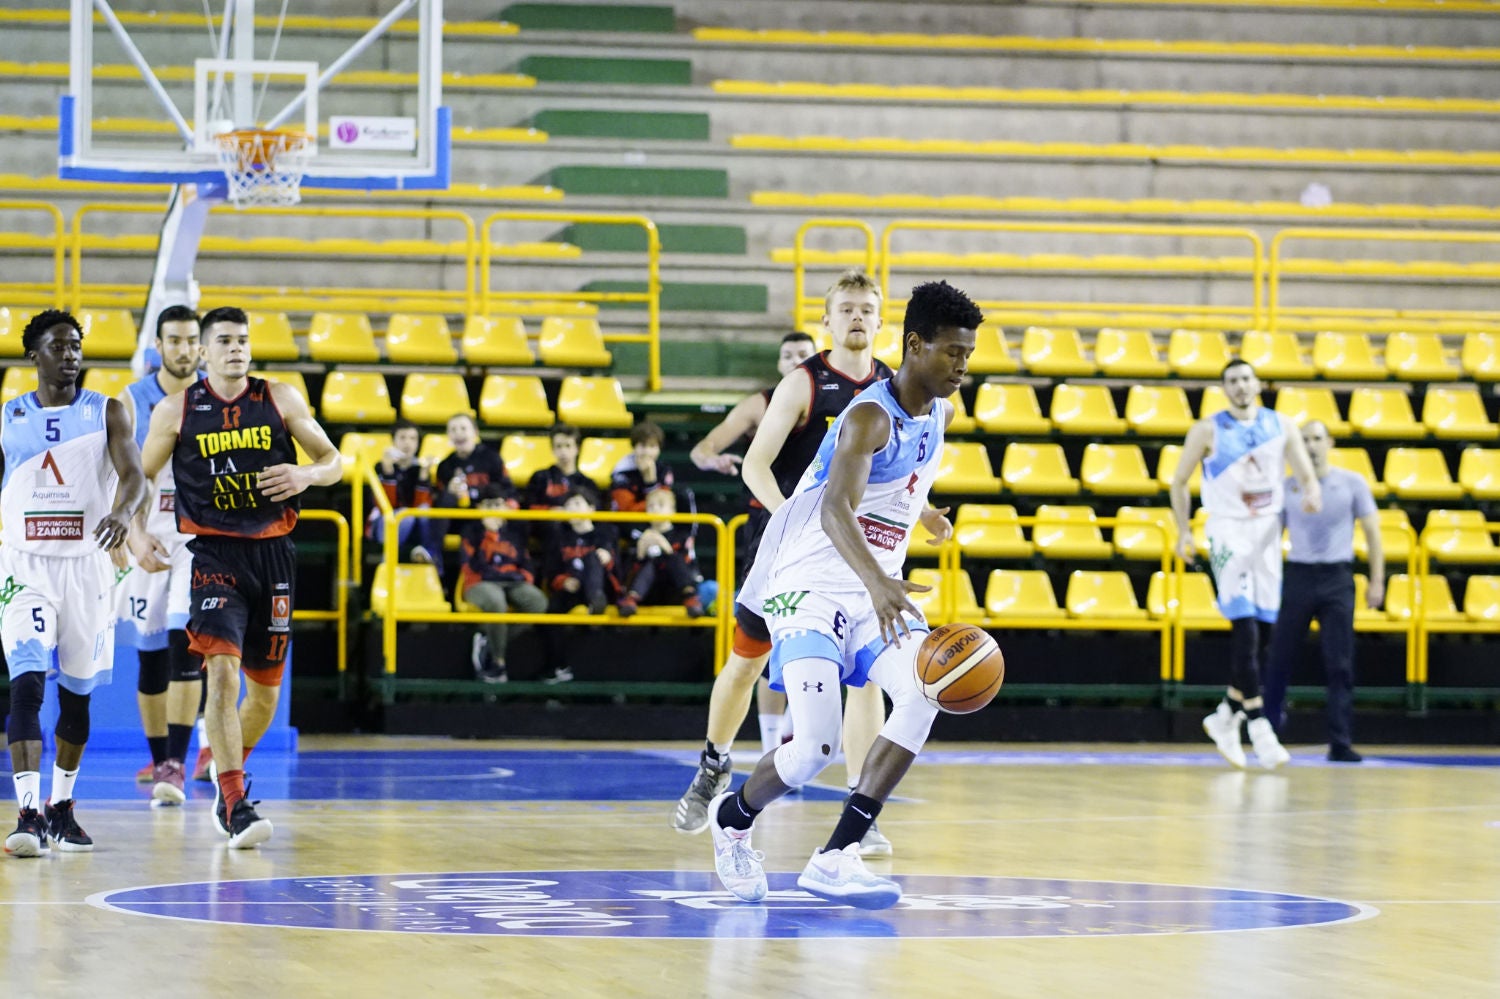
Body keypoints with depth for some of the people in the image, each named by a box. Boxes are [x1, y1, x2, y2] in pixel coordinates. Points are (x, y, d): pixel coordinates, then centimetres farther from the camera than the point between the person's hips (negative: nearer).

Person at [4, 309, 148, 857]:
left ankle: (61, 806, 28)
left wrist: (122, 512, -35)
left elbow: (134, 475, -13)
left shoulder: (106, 412, 0)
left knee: (77, 690, 11)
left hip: (85, 564, 1)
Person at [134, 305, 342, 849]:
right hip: (214, 555, -3)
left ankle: (227, 773, 38)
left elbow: (334, 461, 8)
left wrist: (306, 475, -15)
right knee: (223, 672, -21)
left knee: (266, 689, 10)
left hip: (272, 554, 3)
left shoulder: (281, 400, 3)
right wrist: (138, 534, -8)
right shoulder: (176, 410, 1)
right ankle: (235, 806, -22)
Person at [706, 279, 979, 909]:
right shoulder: (869, 415, -21)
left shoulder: (941, 414, 5)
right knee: (816, 746, -18)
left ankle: (837, 857, -18)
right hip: (811, 590, -7)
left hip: (878, 593, 7)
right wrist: (880, 585, -52)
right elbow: (836, 507, -38)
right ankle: (732, 818, 16)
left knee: (926, 694, -21)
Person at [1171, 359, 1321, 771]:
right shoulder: (1208, 430, -3)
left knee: (1255, 630, 8)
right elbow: (1179, 482, 5)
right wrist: (1183, 531, -5)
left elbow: (1306, 476, 2)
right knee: (1245, 626, -15)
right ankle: (1259, 728, -16)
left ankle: (1226, 717, 24)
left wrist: (1312, 493, -21)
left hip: (1268, 532, 4)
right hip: (1228, 532, -4)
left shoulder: (1280, 426, 5)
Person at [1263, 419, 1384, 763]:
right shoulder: (1287, 487, 6)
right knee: (1280, 660, 2)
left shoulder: (1352, 484, 3)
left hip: (1338, 579, -1)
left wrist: (1377, 580, -2)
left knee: (1340, 665, -3)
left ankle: (1341, 744, -2)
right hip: (1298, 576, 1)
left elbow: (1372, 531, 5)